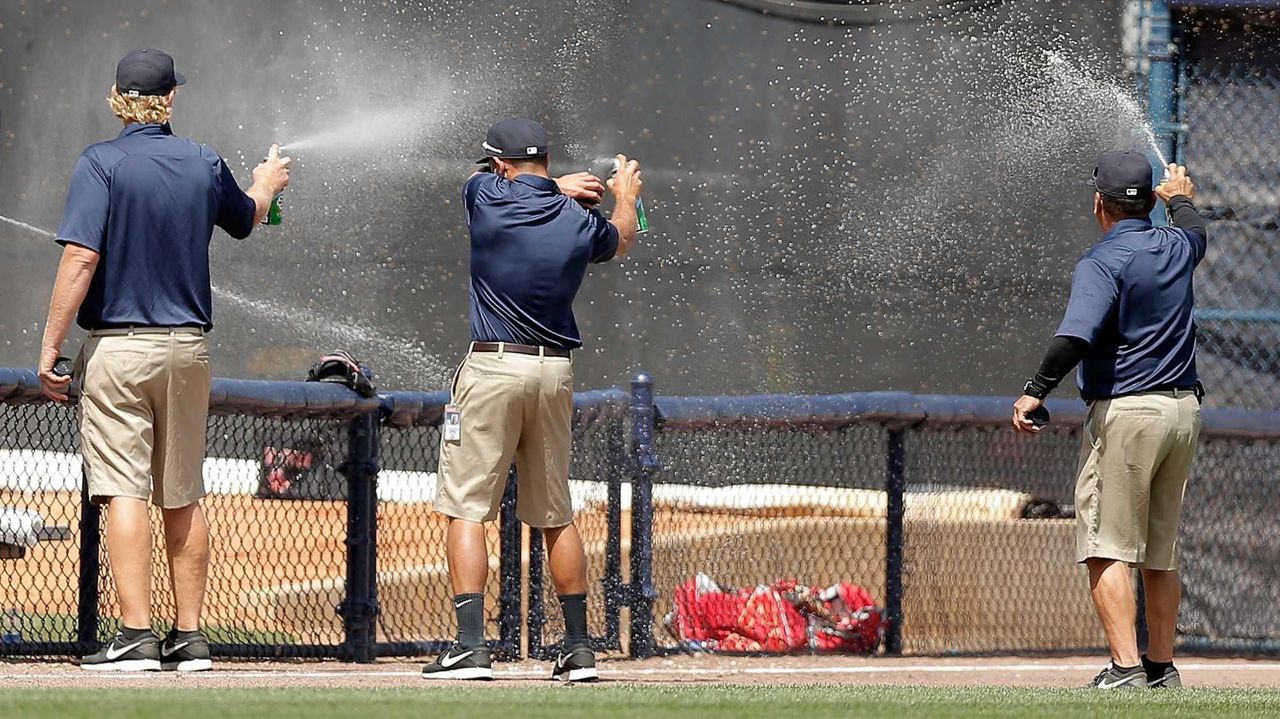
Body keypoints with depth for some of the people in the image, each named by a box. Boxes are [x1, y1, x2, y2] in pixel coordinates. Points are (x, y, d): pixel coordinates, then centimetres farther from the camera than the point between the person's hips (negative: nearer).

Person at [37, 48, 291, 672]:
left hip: (119, 347, -5)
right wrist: (266, 185, 50)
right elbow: (245, 219, 26)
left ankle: (137, 636, -15)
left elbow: (81, 259, -17)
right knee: (183, 497, 11)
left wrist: (50, 347, -13)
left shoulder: (102, 164, -9)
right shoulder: (205, 166, 5)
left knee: (124, 491, -8)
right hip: (189, 349, 5)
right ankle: (188, 638, 13)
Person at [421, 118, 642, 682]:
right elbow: (621, 240, 26)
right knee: (556, 516, 14)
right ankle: (578, 649, 16)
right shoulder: (581, 224, 3)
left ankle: (471, 645, -16)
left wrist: (558, 187, 27)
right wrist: (626, 197, 46)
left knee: (466, 509, -5)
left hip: (492, 367, -4)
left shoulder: (487, 197, -7)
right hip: (556, 373, 4)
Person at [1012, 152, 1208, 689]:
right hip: (1184, 409, 7)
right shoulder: (1177, 247, 10)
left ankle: (1126, 667, -20)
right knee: (1160, 552, 16)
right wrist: (1181, 196, 57)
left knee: (1106, 545, -9)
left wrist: (1035, 391, -26)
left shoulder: (1103, 262, -12)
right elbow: (1196, 230, 37)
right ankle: (1162, 666, 21)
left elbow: (1077, 335, -27)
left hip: (1126, 410, -7)